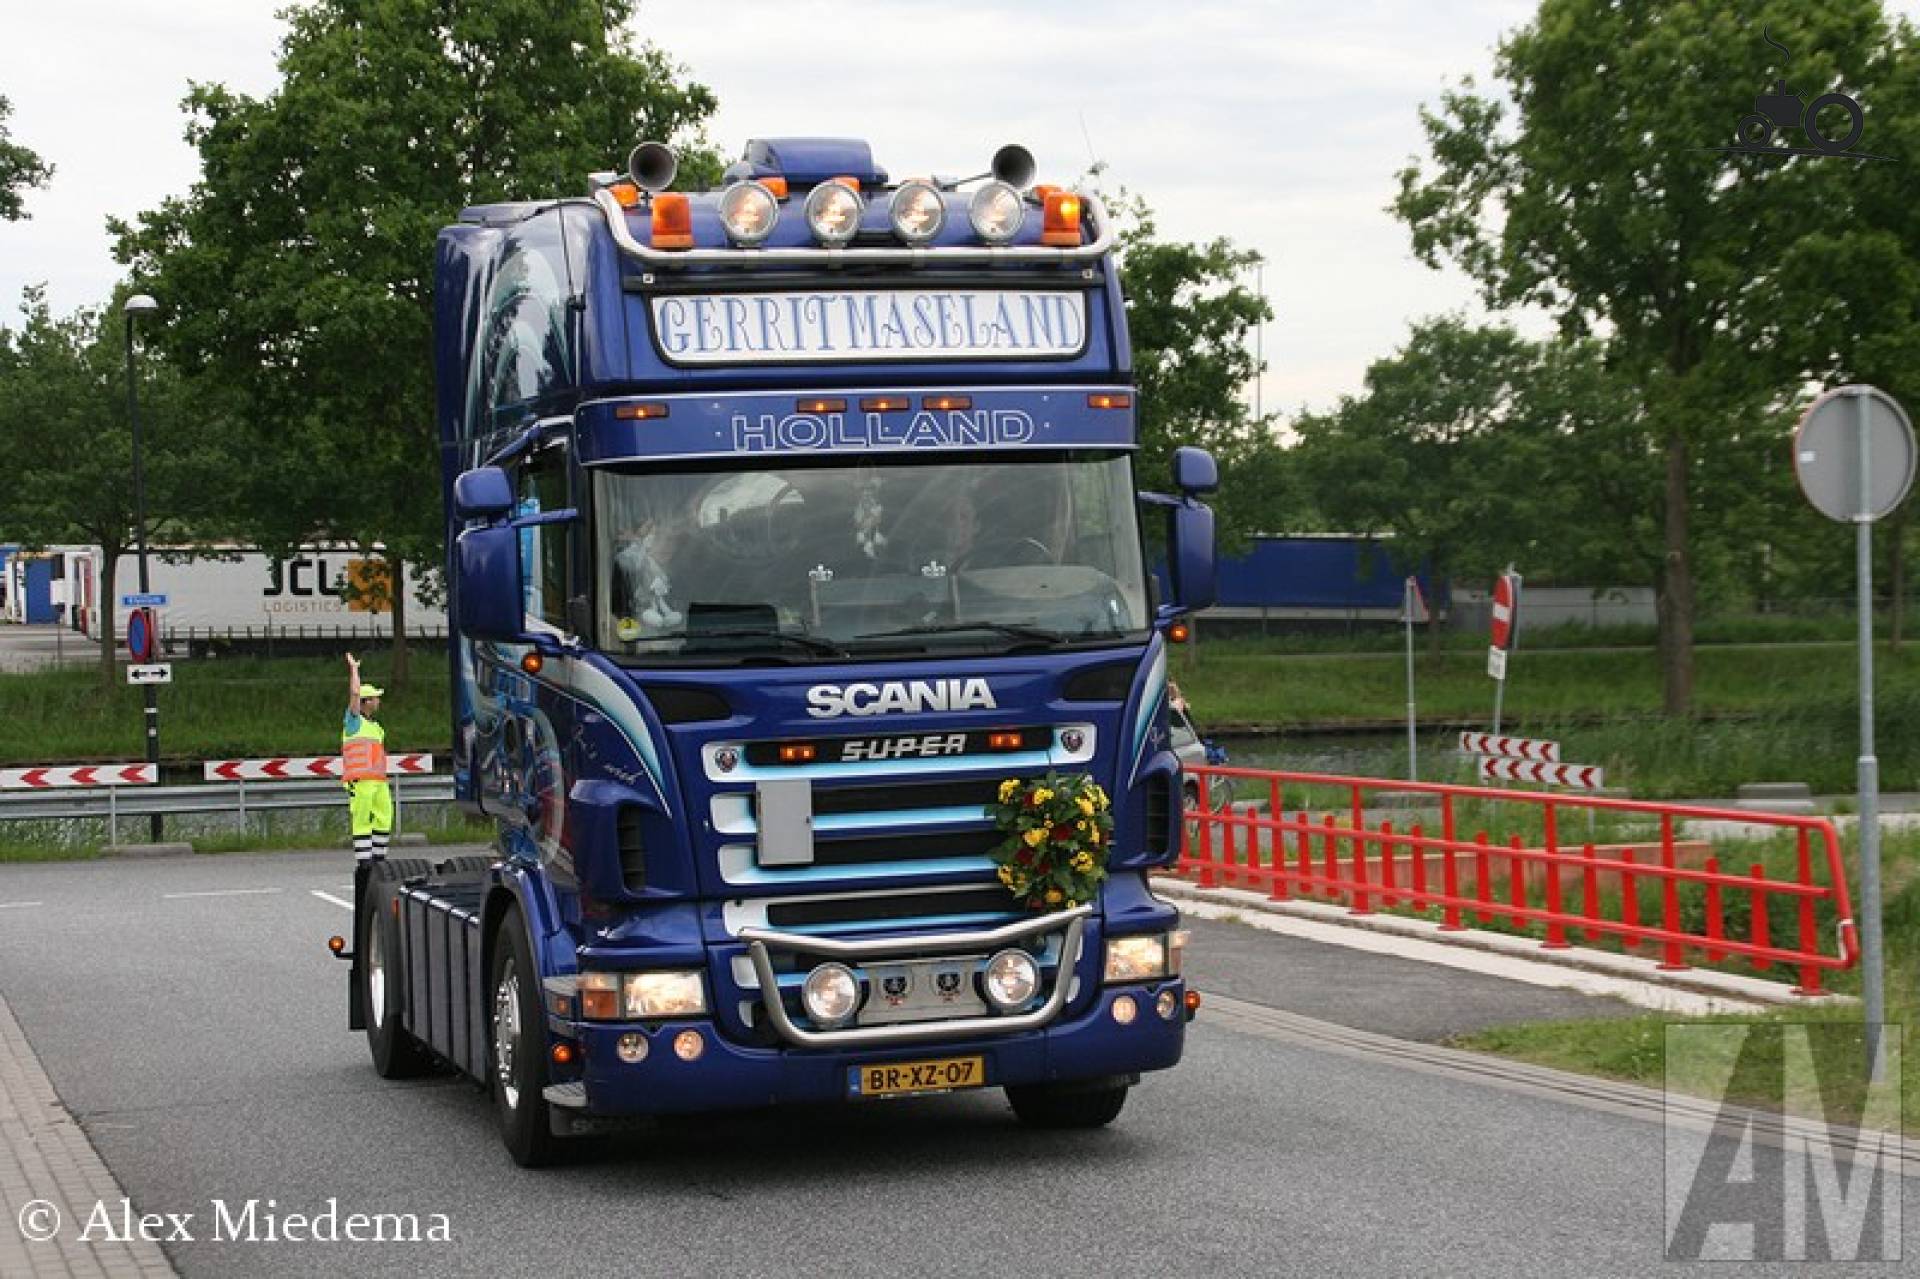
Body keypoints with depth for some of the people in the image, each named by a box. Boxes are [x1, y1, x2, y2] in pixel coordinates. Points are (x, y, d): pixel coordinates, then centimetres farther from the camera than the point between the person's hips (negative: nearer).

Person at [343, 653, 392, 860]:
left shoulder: (376, 727, 22)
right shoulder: (354, 721, 2)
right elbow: (355, 693, -12)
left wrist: (385, 782, 20)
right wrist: (354, 668, -2)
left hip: (378, 781, 7)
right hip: (360, 781, -7)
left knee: (384, 818, 4)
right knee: (362, 821, -7)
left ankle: (378, 858, 9)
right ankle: (364, 863, -7)